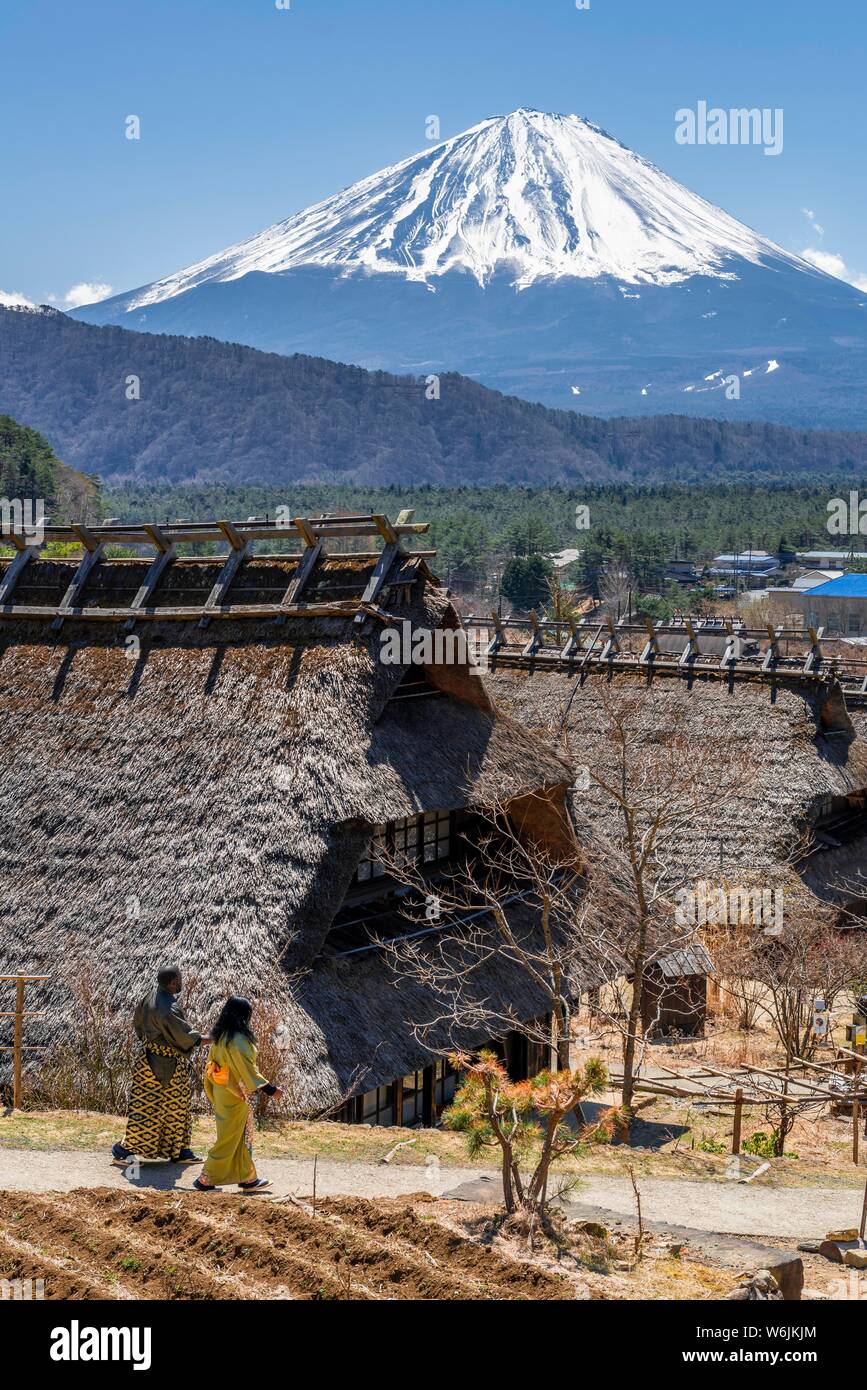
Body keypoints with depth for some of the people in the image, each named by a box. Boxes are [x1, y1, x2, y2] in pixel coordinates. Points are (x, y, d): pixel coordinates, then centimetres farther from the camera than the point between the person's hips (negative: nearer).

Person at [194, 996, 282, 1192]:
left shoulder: (220, 1036, 5)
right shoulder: (238, 1040, -22)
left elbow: (211, 1066, 12)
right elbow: (247, 1069, -23)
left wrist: (213, 1094, 20)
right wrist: (270, 1089, -19)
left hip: (221, 1093, 9)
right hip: (235, 1096, -9)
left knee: (242, 1138, 17)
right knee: (228, 1140, 2)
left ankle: (248, 1178, 23)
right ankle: (206, 1179, 8)